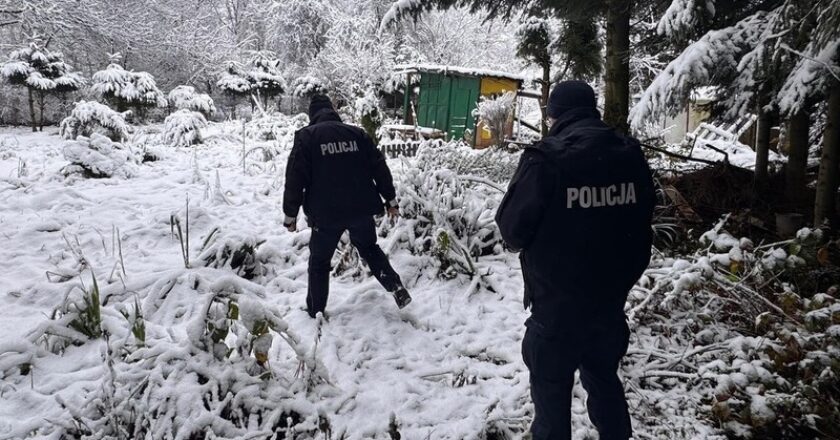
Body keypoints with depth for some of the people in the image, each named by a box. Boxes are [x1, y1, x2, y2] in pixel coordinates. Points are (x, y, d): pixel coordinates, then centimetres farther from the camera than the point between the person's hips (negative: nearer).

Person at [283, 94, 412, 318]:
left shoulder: (306, 136, -3)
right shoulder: (356, 133, 7)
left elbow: (295, 178, -7)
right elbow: (379, 167, 6)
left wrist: (290, 214, 1)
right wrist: (390, 199, 14)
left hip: (326, 214, -3)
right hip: (361, 209, 3)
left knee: (319, 261, 14)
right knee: (369, 248, 25)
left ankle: (315, 312, 18)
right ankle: (396, 286, 10)